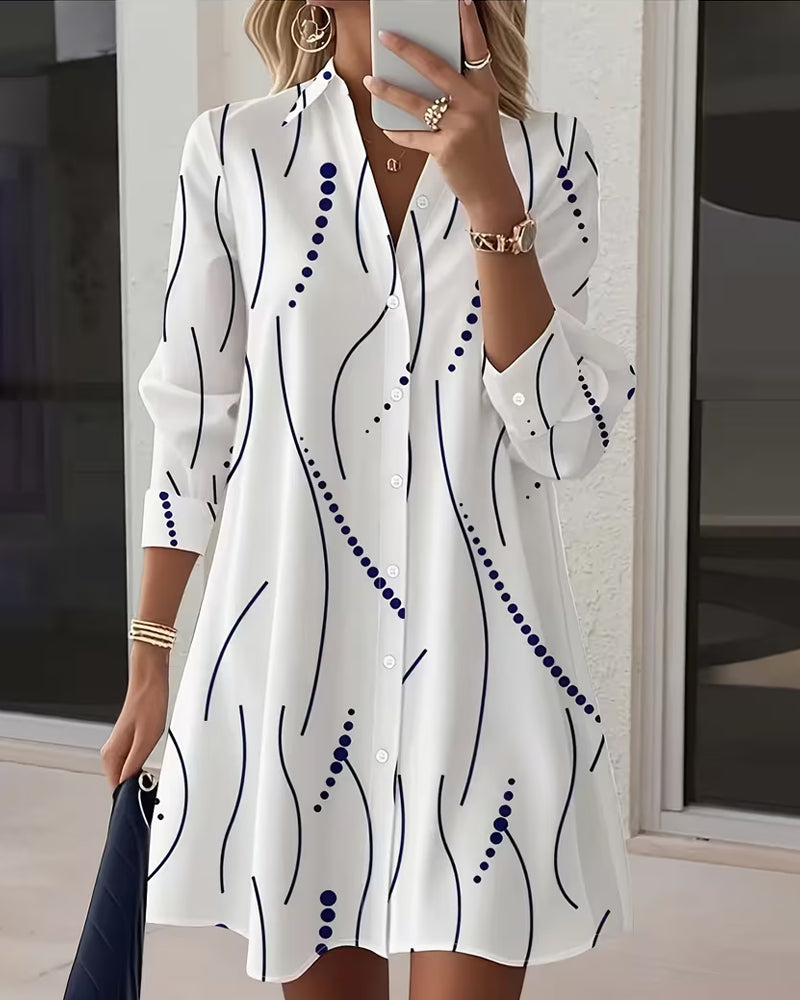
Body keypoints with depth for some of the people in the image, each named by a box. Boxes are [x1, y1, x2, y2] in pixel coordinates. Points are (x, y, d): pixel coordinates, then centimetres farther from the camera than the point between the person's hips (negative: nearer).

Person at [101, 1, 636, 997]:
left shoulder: (546, 155, 2)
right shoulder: (233, 151, 1)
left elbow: (566, 438, -7)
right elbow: (194, 422, 6)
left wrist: (488, 193, -16)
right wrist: (149, 661, 7)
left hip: (479, 648, 0)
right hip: (290, 643, 1)